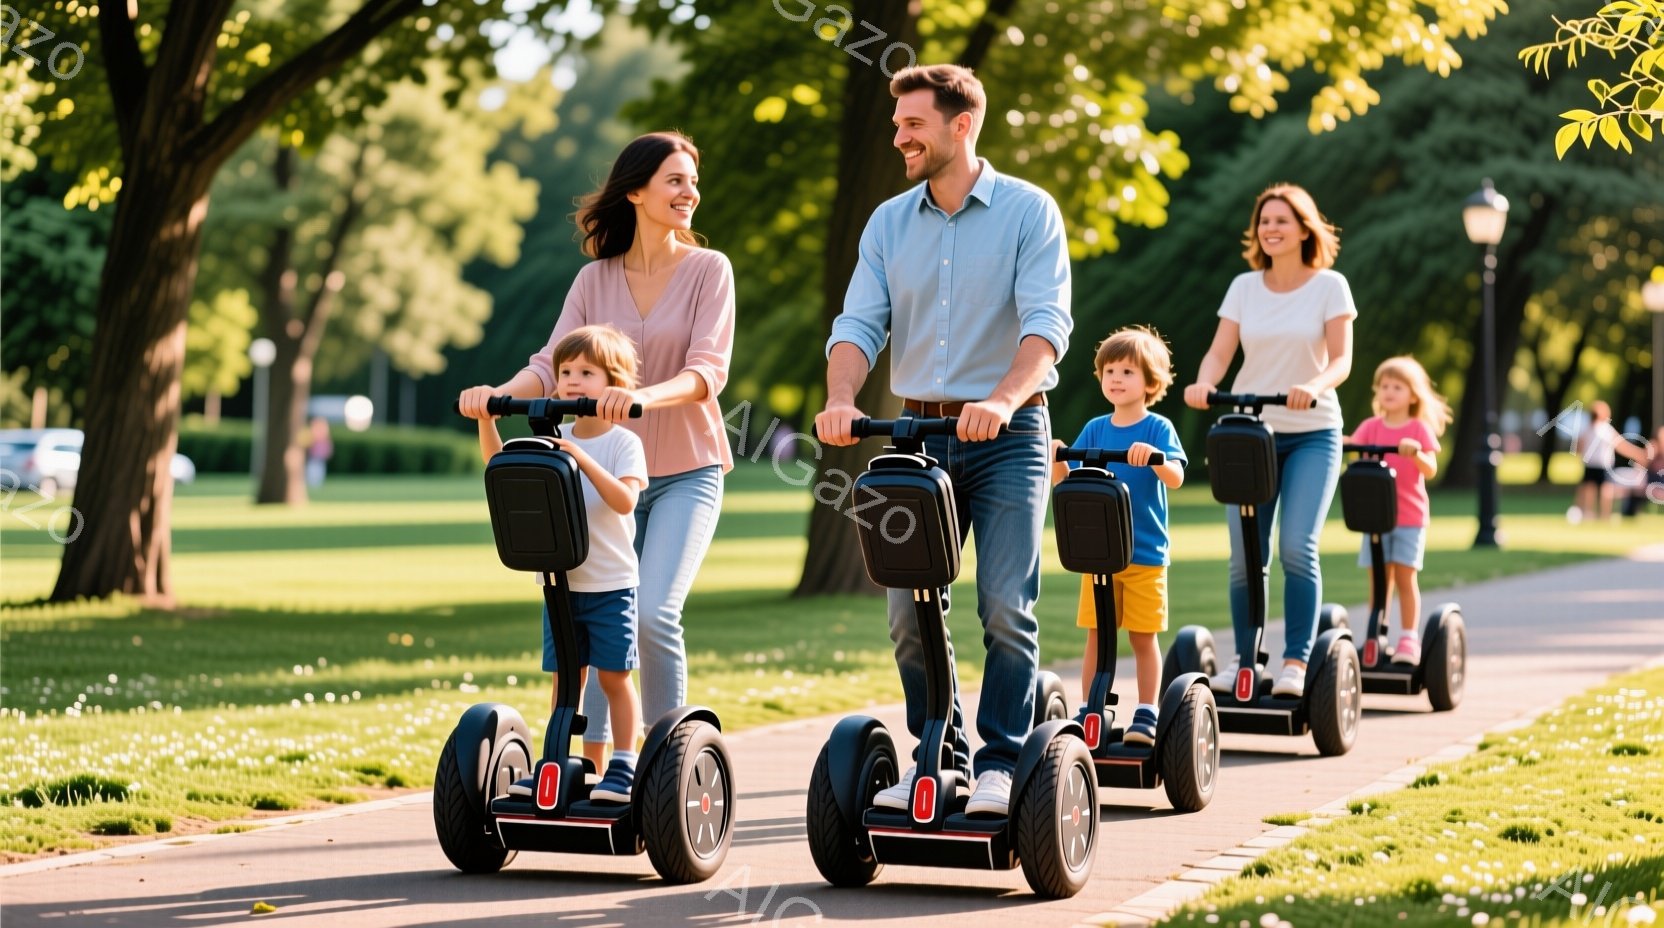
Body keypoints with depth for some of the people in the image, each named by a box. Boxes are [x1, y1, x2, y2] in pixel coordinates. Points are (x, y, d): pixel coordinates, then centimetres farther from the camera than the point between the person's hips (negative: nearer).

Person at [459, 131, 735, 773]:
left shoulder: (708, 269, -2)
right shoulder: (594, 279, 7)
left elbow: (708, 370, -14)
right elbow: (553, 364, -2)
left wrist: (642, 396, -33)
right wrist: (499, 393, -23)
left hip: (686, 473, -3)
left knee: (652, 612, -18)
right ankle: (593, 765, 7)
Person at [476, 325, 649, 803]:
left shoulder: (623, 443, -8)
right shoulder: (553, 440, 7)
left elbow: (625, 500, -22)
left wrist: (582, 459, -31)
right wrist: (487, 421, -15)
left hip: (611, 584, -4)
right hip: (561, 582, 4)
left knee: (614, 675, 1)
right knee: (564, 675, 8)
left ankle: (624, 767, 10)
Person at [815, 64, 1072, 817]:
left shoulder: (1027, 211, -5)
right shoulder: (889, 223, 8)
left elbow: (1047, 322, -16)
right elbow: (860, 324, 1)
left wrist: (1003, 400, -34)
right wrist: (840, 399, -20)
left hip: (1007, 438, -4)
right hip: (918, 435, 4)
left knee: (1006, 608, -9)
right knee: (908, 611, 2)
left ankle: (1001, 763, 1)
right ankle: (938, 759, 15)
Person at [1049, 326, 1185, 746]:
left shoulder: (1158, 428, -4)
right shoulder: (1095, 430, 7)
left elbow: (1175, 478, -17)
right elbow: (1066, 482, 5)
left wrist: (1153, 457, -36)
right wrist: (1057, 462, -16)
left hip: (1144, 553, -3)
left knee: (1143, 635, 2)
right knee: (1096, 633, 4)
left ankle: (1146, 715, 11)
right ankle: (1088, 712, 11)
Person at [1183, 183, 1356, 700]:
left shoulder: (1329, 285, 0)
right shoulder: (1244, 287, 7)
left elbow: (1341, 358, -8)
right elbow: (1219, 351, 0)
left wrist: (1314, 386, -29)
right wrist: (1203, 384, -23)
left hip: (1311, 434, -3)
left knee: (1297, 546, -15)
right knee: (1244, 554, -1)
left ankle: (1296, 661, -11)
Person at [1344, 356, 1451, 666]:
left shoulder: (1419, 429, 1)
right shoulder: (1371, 427, 7)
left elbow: (1430, 470, -8)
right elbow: (1353, 446, -9)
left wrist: (1415, 453, -27)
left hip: (1409, 515, -2)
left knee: (1405, 575, -4)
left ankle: (1408, 639, 2)